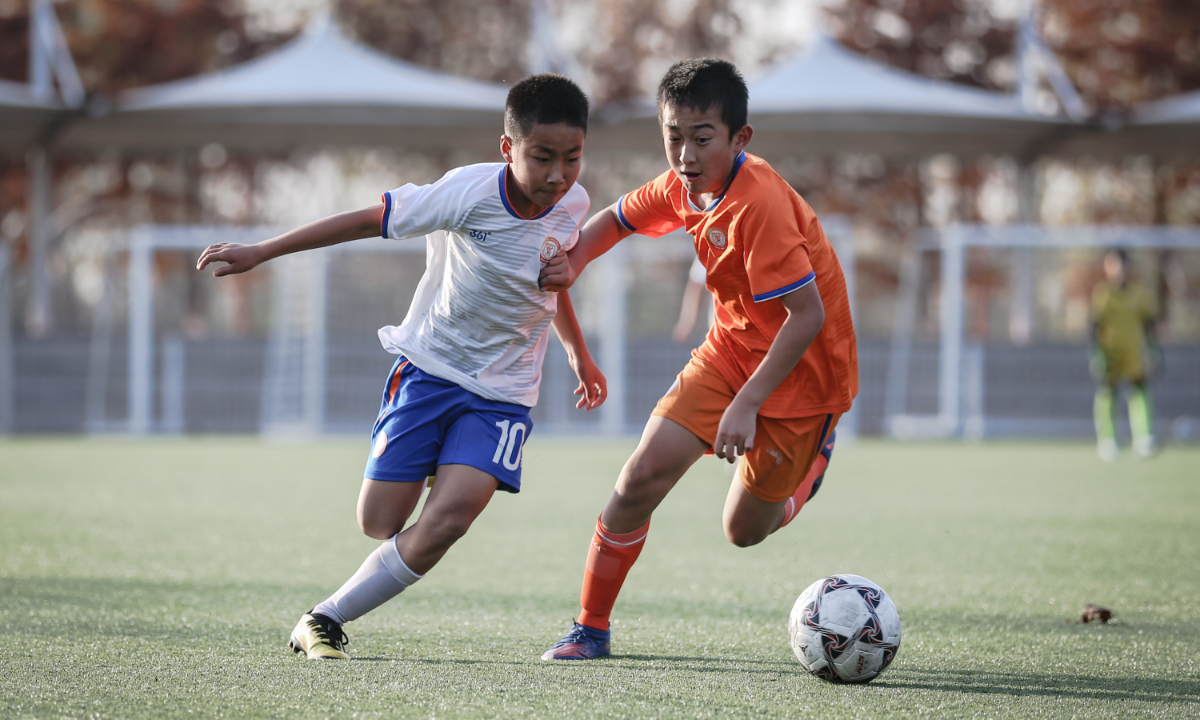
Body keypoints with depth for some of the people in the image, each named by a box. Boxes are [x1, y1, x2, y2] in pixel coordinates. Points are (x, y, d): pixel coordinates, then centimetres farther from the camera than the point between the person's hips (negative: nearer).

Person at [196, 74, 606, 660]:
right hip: (429, 366, -2)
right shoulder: (469, 193, -21)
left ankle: (326, 619, -7)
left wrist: (577, 354, 25)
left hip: (502, 392, 2)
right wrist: (259, 253, -14)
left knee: (447, 521, -20)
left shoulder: (572, 206, -6)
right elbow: (366, 220, -15)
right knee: (380, 523, 0)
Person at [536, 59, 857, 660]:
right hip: (733, 346, 6)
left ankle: (813, 456, 38)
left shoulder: (759, 205, -30)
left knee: (744, 530, 6)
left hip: (801, 367, -6)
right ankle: (591, 627, 5)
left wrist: (747, 403, -32)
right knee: (642, 476, -9)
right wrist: (571, 264, -5)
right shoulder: (683, 188, -5)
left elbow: (808, 315, -31)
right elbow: (617, 219, 15)